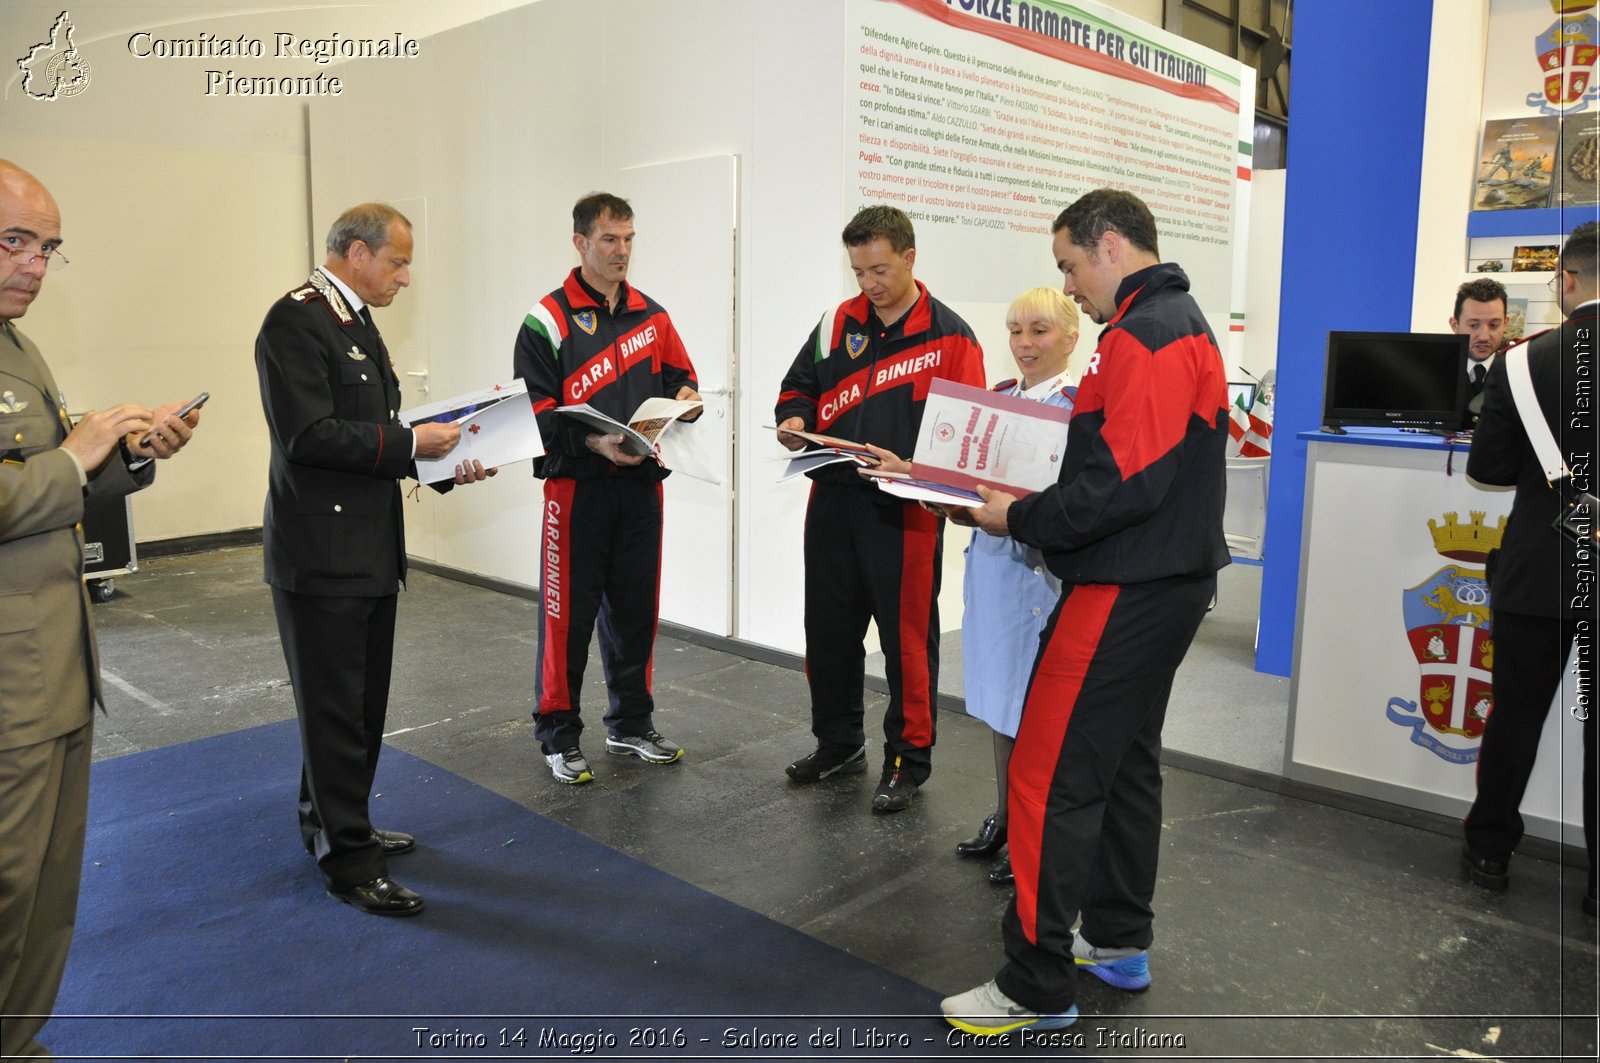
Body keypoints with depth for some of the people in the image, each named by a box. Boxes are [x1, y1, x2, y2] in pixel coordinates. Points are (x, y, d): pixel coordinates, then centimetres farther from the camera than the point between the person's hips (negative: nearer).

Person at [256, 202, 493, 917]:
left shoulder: (358, 323, 16)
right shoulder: (296, 321, -14)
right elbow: (307, 435, -24)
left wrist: (444, 463, 6)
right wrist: (409, 442, -19)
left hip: (369, 549, 10)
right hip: (322, 554, -9)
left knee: (362, 705, 19)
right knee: (336, 710, 2)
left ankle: (333, 824, 35)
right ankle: (346, 859, 15)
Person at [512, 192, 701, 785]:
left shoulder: (651, 316, 12)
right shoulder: (548, 320, -5)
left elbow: (680, 381, 16)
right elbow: (534, 409, -10)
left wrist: (684, 399, -7)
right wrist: (594, 442, -23)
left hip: (640, 484, 5)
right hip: (576, 486, -5)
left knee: (636, 609, 13)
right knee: (569, 613, 2)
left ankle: (631, 725, 28)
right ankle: (559, 735, 17)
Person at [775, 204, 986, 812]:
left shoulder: (949, 336, -4)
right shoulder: (837, 324, 9)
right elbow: (798, 387, 18)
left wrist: (908, 467, -24)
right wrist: (794, 420, -5)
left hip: (906, 511, -5)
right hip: (833, 501, 5)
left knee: (907, 638, 4)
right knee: (829, 631, 15)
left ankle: (907, 761, 20)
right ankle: (838, 743, 33)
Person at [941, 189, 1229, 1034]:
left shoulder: (1144, 336, -17)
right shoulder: (1181, 322, 17)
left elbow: (1125, 484, -25)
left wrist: (1020, 519, -14)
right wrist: (1035, 506, 10)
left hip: (1122, 596, -11)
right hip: (1167, 579, 11)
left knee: (1052, 781, -5)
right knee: (1126, 763, 19)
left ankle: (1037, 988, 5)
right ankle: (1117, 942, 34)